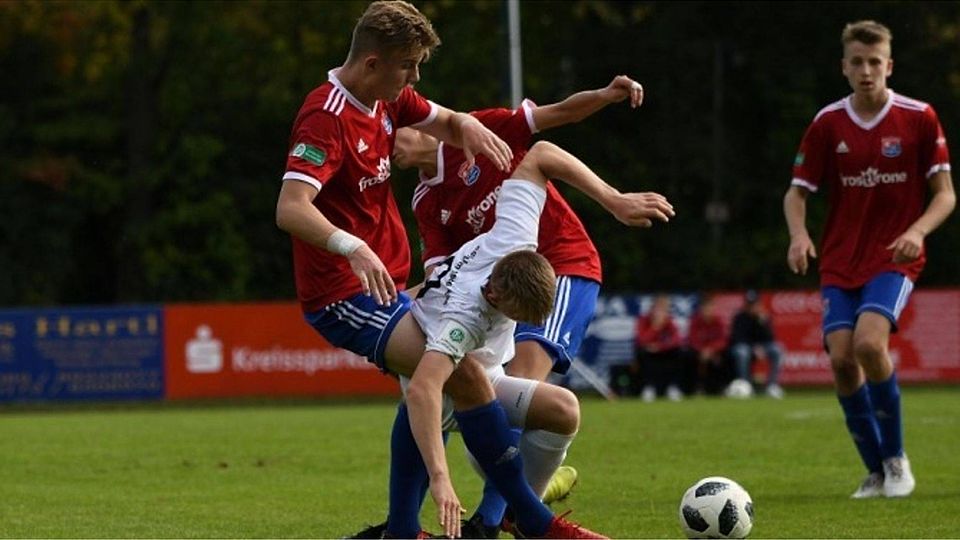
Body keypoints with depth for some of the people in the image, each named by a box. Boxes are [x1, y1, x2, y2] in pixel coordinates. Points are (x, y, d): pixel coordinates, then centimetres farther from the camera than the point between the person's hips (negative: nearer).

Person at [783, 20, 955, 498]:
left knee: (870, 343, -26)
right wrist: (799, 235, -14)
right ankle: (876, 472, 8)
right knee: (841, 359, -11)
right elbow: (797, 192, 7)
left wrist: (918, 230, -20)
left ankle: (896, 459, -7)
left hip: (894, 259, -3)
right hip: (840, 261, 3)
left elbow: (945, 193, -1)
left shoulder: (919, 119, -3)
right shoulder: (827, 124, 2)